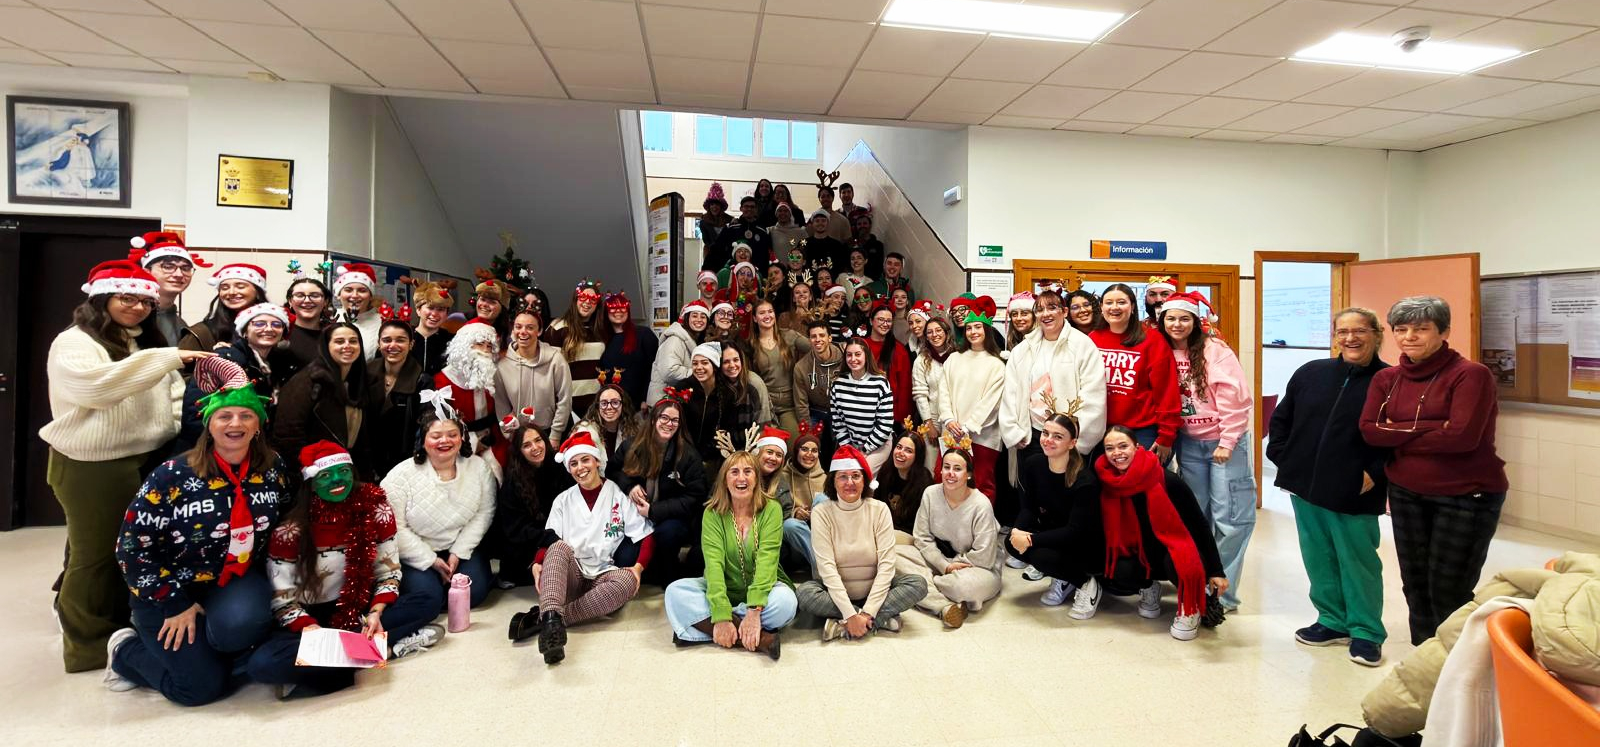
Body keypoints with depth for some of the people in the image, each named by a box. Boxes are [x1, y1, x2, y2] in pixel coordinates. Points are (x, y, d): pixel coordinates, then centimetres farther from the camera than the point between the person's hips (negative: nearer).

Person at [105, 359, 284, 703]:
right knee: (204, 687, -10)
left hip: (237, 580, 2)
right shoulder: (173, 475, -17)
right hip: (171, 588, -2)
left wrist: (271, 588, -1)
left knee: (238, 626, -33)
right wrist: (175, 605, -13)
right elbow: (133, 548, -12)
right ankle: (126, 651, 19)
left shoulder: (274, 469, -6)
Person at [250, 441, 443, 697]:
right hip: (309, 618, -2)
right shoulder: (290, 532, -14)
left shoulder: (375, 511, -8)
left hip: (357, 609, 2)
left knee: (427, 605, -22)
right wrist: (314, 631, -27)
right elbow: (282, 601, -10)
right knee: (262, 664, -32)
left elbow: (389, 573, -2)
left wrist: (375, 614, -19)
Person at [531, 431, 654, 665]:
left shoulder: (619, 495, 8)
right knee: (560, 546, -30)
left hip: (604, 576, -1)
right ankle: (551, 618, -54)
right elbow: (549, 540, 8)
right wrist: (538, 564, -14)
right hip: (569, 577, 1)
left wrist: (638, 567, -15)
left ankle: (543, 617, -38)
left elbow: (645, 537, 3)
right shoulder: (563, 500, 16)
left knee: (628, 581, -35)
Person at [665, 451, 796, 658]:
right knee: (675, 591, -24)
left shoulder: (771, 510, -9)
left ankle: (702, 627, -22)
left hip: (761, 590, -1)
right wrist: (721, 616, -31)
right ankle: (761, 638, -31)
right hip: (724, 590, 2)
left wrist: (754, 610, -33)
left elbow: (766, 560, -20)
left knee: (784, 600, -33)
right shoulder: (713, 514, -6)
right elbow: (713, 563, -18)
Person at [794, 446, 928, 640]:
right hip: (836, 591, -1)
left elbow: (886, 564, -12)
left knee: (918, 584, -21)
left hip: (874, 589, 1)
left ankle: (841, 626, -21)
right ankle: (881, 619, -19)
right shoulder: (821, 513, -9)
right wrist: (850, 614, -25)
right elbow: (827, 567, -16)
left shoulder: (879, 509, -6)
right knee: (804, 593, -30)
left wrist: (868, 612, -22)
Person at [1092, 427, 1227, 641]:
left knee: (1175, 562, -36)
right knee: (1119, 570, -27)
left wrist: (1215, 571, -11)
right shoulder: (1107, 484, -11)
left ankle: (1190, 609, -4)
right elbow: (1109, 531, 3)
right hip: (1143, 555, 3)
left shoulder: (1167, 481, -20)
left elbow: (1199, 525, -13)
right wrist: (1109, 560, -11)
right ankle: (1149, 588, 8)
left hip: (1177, 548, -3)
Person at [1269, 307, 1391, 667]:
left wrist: (1375, 474, -13)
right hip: (1307, 487, 5)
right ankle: (1333, 620, 29)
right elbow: (1280, 418, 14)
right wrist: (1283, 458, 6)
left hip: (1355, 495, -4)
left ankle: (1366, 632, 21)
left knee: (1359, 561, 5)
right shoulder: (1311, 373, 7)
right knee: (1319, 558, 14)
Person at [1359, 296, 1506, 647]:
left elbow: (1462, 436, -23)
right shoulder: (1386, 379, 4)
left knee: (1449, 590, 2)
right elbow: (1370, 430, -7)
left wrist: (1399, 436, -12)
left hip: (1467, 496, -5)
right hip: (1406, 493, 5)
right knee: (1415, 584, 14)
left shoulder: (1471, 374, -12)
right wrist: (1428, 427, -17)